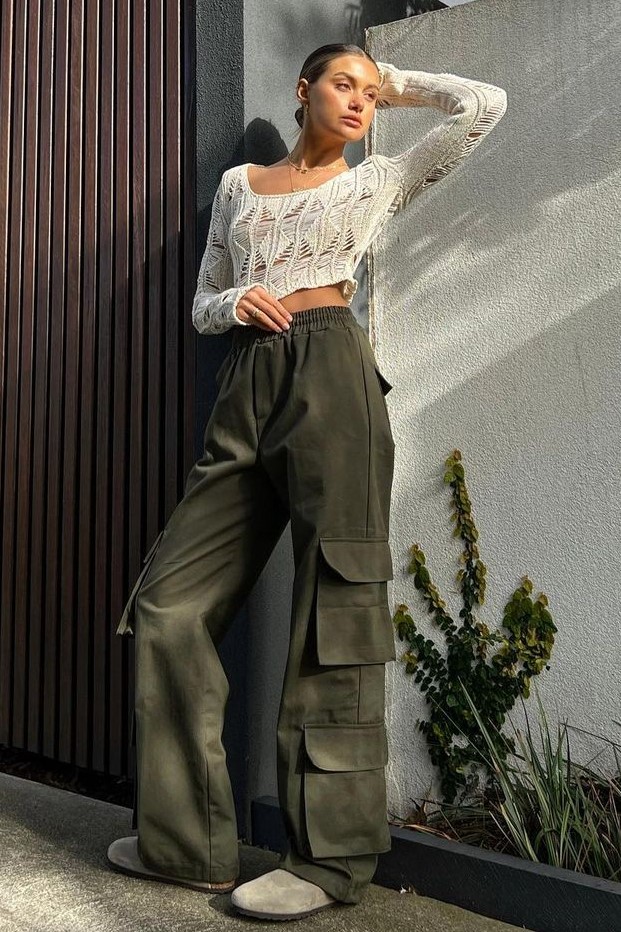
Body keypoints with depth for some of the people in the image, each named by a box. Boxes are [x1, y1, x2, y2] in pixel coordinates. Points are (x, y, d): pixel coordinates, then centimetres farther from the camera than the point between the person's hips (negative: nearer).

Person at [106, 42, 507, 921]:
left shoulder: (378, 180, 16)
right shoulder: (237, 184, 23)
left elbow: (486, 104, 10)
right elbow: (202, 305, 22)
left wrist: (394, 83, 23)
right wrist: (235, 303, 0)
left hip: (332, 378, -3)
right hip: (246, 389, 4)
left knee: (332, 608, -6)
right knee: (171, 607, -2)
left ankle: (333, 855, 4)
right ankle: (187, 841, 9)